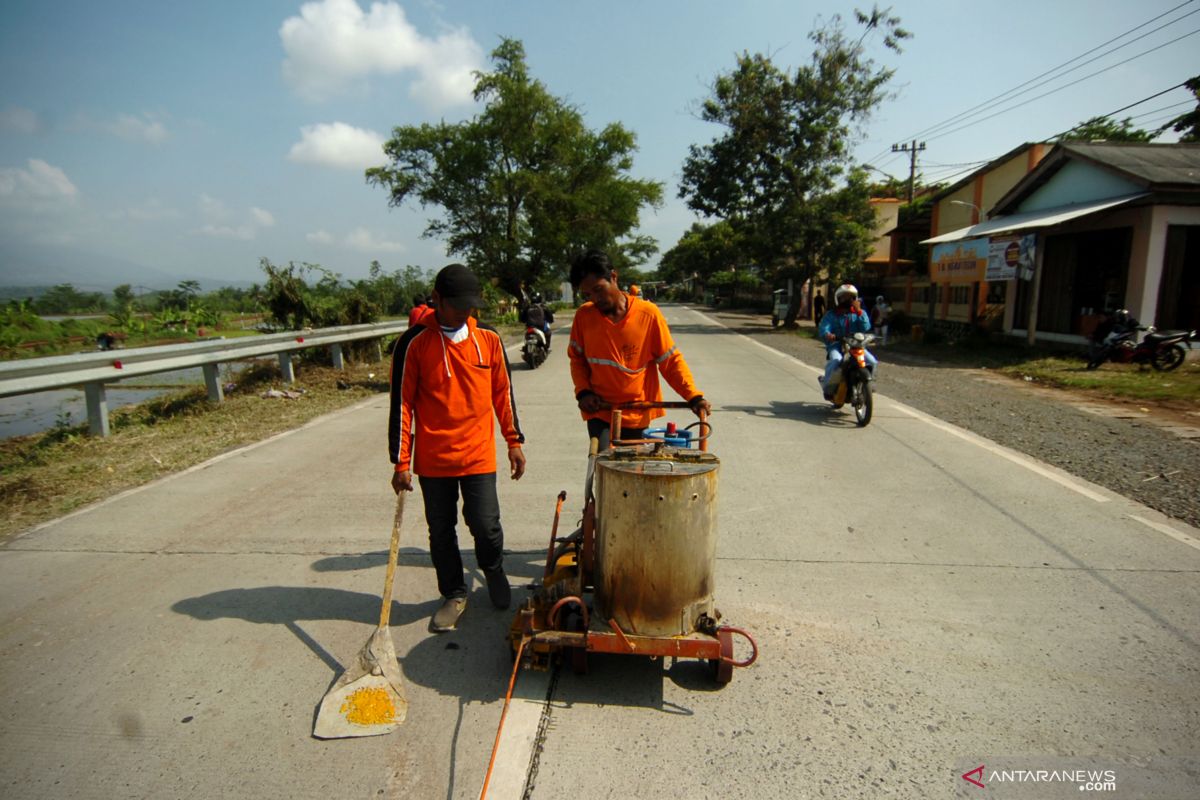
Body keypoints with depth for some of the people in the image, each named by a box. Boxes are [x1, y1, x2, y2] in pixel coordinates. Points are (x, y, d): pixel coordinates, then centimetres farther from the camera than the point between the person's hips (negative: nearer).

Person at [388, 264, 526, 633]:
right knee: (441, 531, 11)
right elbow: (401, 404, -5)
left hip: (479, 454, 1)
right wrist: (400, 462, -6)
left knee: (486, 525, 3)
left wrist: (514, 441, 9)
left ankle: (494, 572, 35)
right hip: (433, 459, -1)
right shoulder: (414, 343, -7)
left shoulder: (488, 338, 1)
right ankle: (454, 594, 32)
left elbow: (502, 392, 10)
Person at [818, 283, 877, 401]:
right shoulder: (831, 314, 3)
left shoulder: (859, 313, 11)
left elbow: (866, 327, -6)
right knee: (836, 360, -35)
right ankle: (827, 386, -16)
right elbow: (823, 329, -13)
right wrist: (827, 335, -37)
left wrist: (859, 311, -13)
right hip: (836, 345, -3)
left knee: (871, 361, -17)